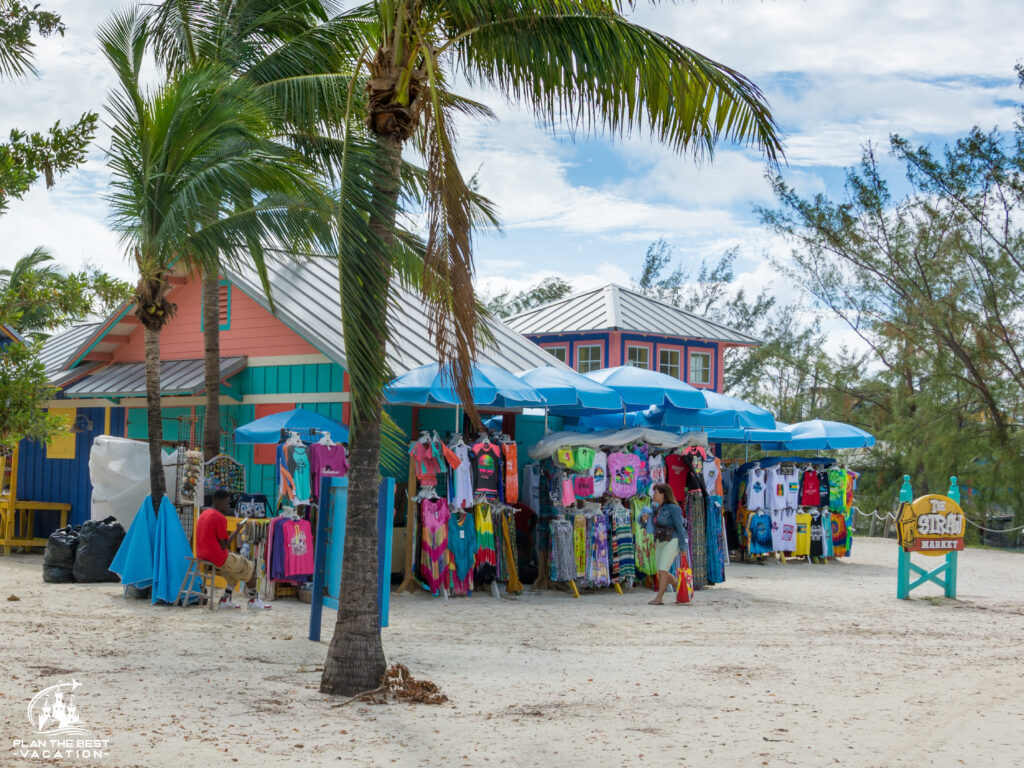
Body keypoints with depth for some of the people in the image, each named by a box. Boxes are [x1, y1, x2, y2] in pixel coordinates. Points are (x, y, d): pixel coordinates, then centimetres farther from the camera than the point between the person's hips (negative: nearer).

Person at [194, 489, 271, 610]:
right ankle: (254, 601, 16)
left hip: (202, 555, 9)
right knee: (250, 567, 7)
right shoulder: (220, 518, -18)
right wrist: (238, 530, -8)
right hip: (217, 558, -9)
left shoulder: (204, 514, 12)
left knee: (237, 565, 26)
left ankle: (225, 600, 17)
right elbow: (224, 546, -16)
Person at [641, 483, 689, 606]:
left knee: (663, 570, -15)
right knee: (662, 572, 10)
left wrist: (683, 546, -15)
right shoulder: (657, 508, 13)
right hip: (660, 543, 8)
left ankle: (658, 599, -16)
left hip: (672, 542, -8)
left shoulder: (673, 507, -11)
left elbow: (680, 527, -13)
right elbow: (643, 522, 16)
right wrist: (643, 519, -8)